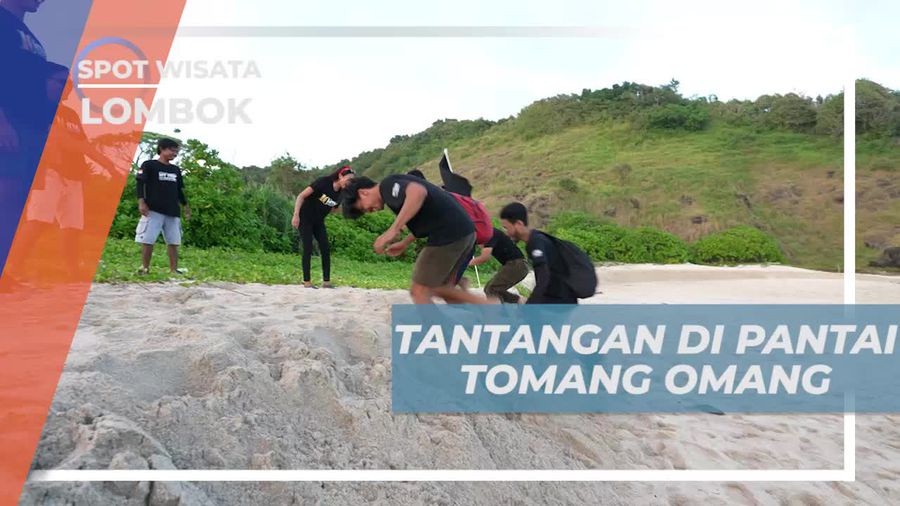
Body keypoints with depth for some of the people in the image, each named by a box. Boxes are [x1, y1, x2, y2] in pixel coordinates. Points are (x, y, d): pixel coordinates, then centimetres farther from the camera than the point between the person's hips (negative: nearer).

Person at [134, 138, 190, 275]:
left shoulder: (176, 169, 18)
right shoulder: (149, 165, 2)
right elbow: (140, 183, -4)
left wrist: (186, 206, 20)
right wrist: (141, 201, -16)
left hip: (173, 212, 5)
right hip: (153, 210, -5)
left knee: (173, 241, 2)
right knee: (147, 240, -6)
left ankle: (174, 269, 4)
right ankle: (144, 268, 2)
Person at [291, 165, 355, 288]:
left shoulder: (341, 193, -4)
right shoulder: (323, 182, -22)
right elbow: (301, 196, -20)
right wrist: (296, 215, -25)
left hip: (319, 222, 6)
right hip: (305, 219, -6)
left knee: (326, 249, -3)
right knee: (308, 249, -8)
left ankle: (326, 281, 3)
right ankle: (307, 281, -1)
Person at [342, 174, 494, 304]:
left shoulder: (387, 185, -5)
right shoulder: (397, 188, 24)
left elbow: (418, 192, -27)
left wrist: (392, 230, -26)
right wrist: (404, 244, 33)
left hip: (449, 234, -10)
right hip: (464, 230, 10)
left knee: (419, 291, 3)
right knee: (440, 288, 21)